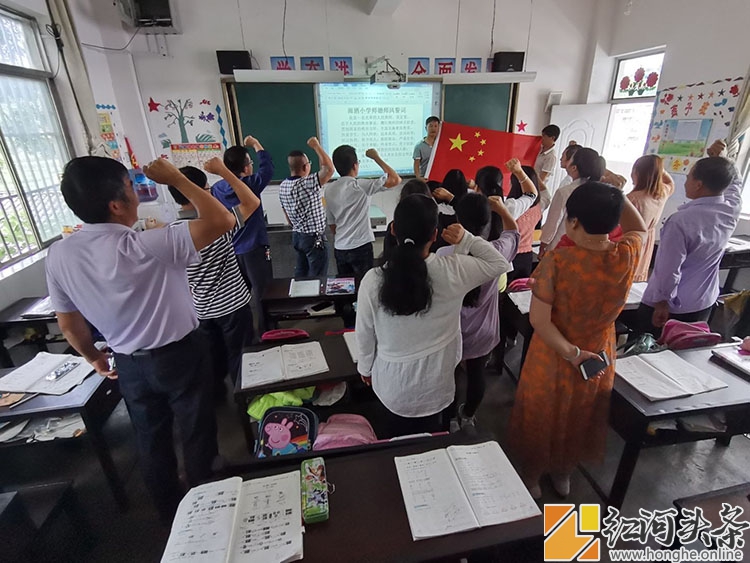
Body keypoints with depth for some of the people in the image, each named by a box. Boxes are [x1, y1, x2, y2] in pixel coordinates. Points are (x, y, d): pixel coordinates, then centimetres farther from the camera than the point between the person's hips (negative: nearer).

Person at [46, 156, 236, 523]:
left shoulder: (58, 254, -9)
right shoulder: (147, 246, -30)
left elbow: (68, 324, 2)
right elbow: (222, 220, -28)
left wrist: (94, 358, 19)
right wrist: (176, 179, -18)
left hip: (128, 365, 6)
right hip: (179, 356, -5)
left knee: (151, 441, 24)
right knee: (197, 435, 18)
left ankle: (169, 513, 46)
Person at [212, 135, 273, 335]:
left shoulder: (216, 189, 0)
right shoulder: (250, 184, -15)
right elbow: (268, 168, 0)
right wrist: (256, 145, 10)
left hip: (230, 251, 6)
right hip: (254, 250, -6)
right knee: (263, 294, 6)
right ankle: (266, 332, 16)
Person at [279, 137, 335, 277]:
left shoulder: (283, 186, 3)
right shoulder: (307, 184, -23)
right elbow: (329, 169, -31)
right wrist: (316, 146, -19)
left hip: (297, 236, 8)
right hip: (314, 238, -8)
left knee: (301, 274, 19)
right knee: (317, 278, 4)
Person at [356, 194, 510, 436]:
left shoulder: (372, 280, -25)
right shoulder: (452, 271, -24)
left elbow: (365, 334, -10)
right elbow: (500, 263, -5)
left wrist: (365, 368, 8)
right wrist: (466, 238, -9)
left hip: (392, 383, 0)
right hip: (434, 385, 1)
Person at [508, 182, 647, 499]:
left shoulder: (558, 260, -28)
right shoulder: (628, 256, -17)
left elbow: (538, 320, -28)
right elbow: (640, 228, 8)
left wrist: (571, 353, -18)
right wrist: (615, 195, 0)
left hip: (553, 360, -3)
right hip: (598, 358, 4)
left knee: (541, 418, 21)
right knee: (578, 420, 27)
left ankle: (531, 477, 44)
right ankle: (563, 474, 51)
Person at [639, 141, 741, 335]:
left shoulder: (681, 221, -24)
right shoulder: (733, 209, -3)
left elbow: (669, 270, -21)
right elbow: (734, 181, 22)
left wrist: (661, 303, -9)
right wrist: (717, 159, 8)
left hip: (672, 306, -7)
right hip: (704, 303, 7)